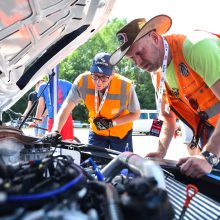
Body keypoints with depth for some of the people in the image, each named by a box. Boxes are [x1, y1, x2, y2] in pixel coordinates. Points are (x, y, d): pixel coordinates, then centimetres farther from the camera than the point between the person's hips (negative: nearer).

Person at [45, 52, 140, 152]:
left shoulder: (125, 86, -30)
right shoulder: (83, 81, -26)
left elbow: (135, 114, -15)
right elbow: (66, 107, -22)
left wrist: (111, 123, -25)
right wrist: (55, 131, -36)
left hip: (121, 133, -1)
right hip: (96, 132, 2)